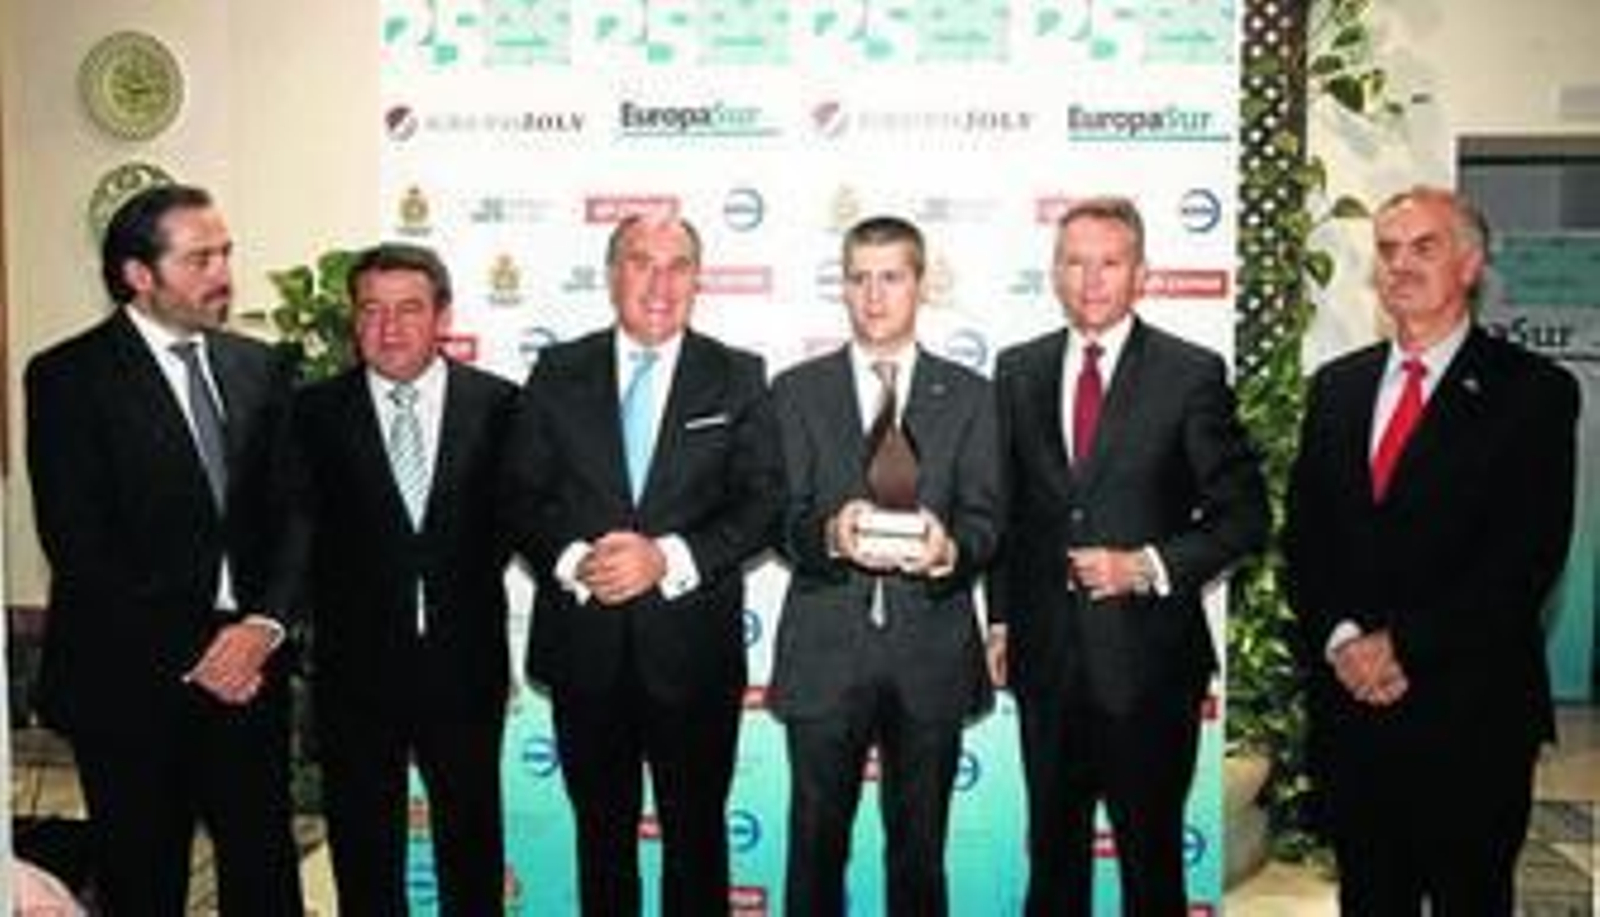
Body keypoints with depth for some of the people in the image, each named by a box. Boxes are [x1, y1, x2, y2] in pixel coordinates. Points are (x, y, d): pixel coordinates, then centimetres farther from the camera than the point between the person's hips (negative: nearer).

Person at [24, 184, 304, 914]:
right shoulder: (67, 377, -6)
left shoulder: (259, 368, 8)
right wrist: (186, 656, -13)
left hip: (248, 662, 4)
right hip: (132, 678, -4)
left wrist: (265, 623, -11)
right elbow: (77, 544, -11)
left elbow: (289, 515, 6)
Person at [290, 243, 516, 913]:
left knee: (472, 835, 17)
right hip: (356, 665, 0)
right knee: (363, 844, 14)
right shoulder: (315, 412, -3)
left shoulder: (497, 404, -3)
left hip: (465, 663, 0)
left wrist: (471, 581, -3)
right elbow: (299, 533, -2)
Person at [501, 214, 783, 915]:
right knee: (601, 829, 14)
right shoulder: (558, 372, 5)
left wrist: (669, 558, -17)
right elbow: (522, 496, 3)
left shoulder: (738, 378, 2)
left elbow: (762, 503, -4)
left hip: (693, 646, -1)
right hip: (584, 646, 1)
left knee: (697, 832, 10)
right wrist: (574, 560, -15)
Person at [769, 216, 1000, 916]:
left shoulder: (969, 396, 8)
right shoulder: (797, 392, 7)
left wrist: (949, 549, -23)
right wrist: (829, 536, -23)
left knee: (920, 845, 11)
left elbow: (985, 517, 0)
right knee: (816, 841, 8)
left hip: (932, 652, 1)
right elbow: (781, 518, -1)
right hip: (825, 649, 0)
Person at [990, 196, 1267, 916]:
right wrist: (1000, 619, 8)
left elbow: (1243, 514, -3)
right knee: (1052, 848, 16)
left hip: (1148, 659, -3)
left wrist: (1151, 567, -15)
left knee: (1151, 853, 8)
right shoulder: (1018, 371, 7)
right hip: (1046, 658, 3)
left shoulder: (1192, 375, -4)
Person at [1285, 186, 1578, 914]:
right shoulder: (1335, 388, 11)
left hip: (1471, 716, -4)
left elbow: (1529, 555, -12)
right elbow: (1303, 534, 8)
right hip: (1348, 700, 4)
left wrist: (1404, 646, -15)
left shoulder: (1534, 392, -4)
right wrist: (1340, 639, -8)